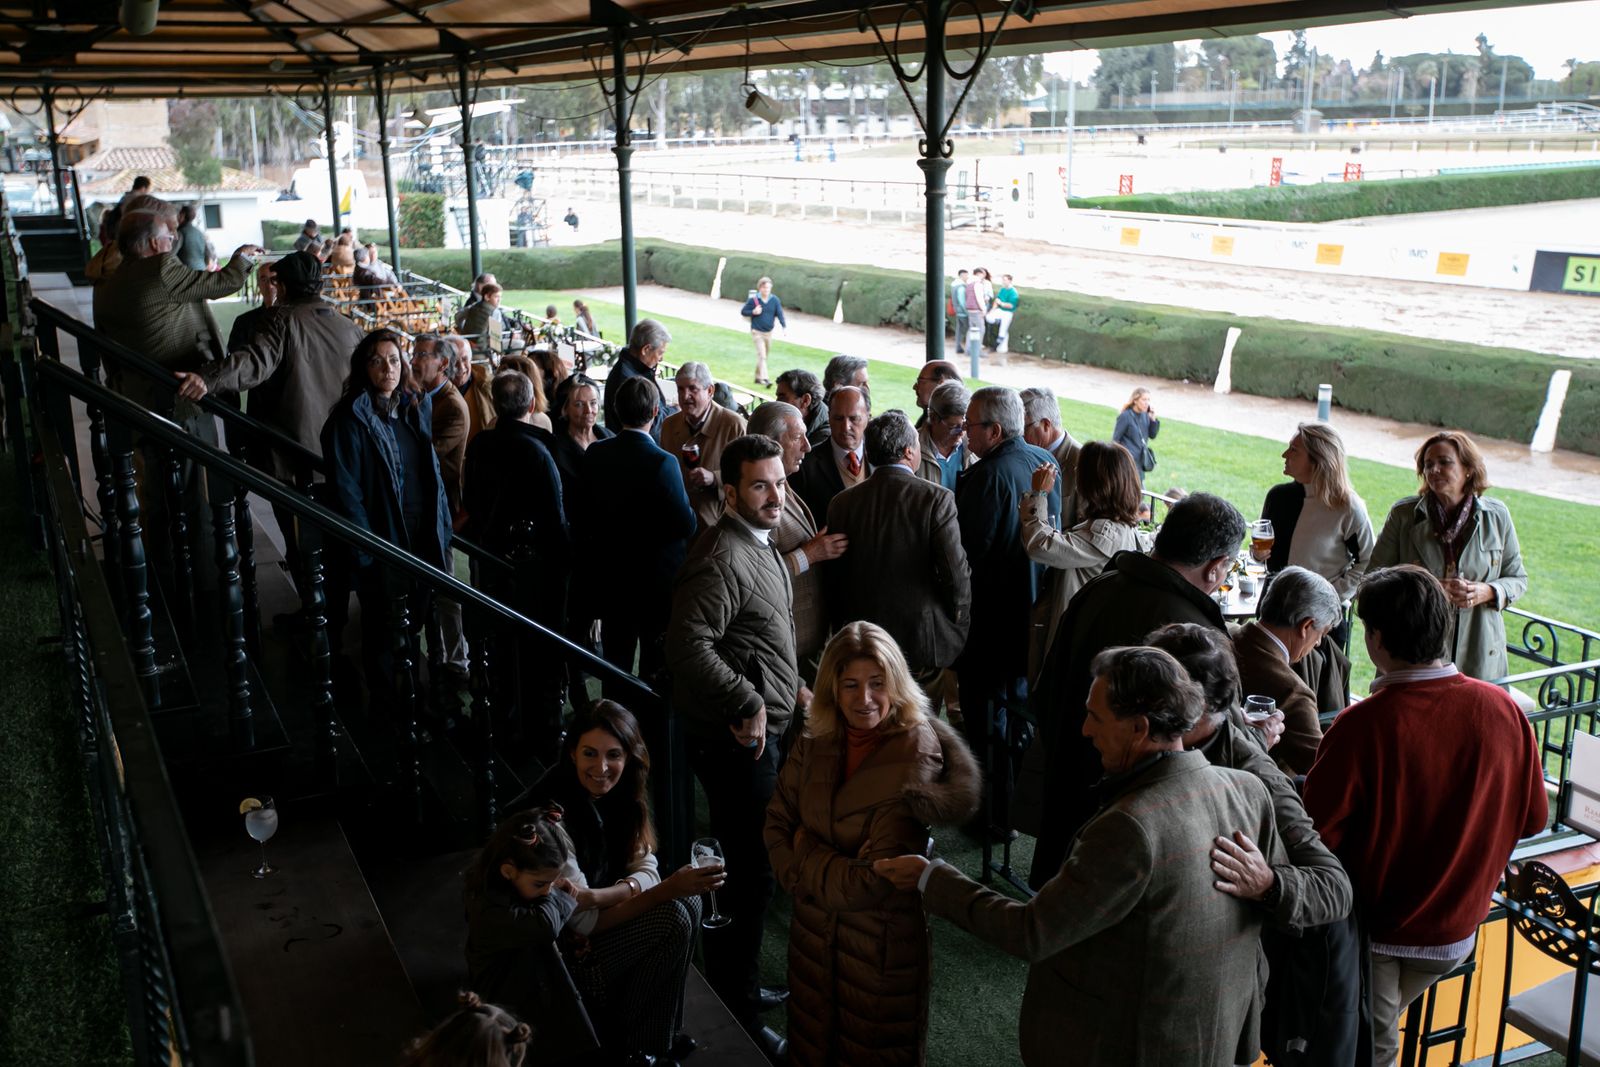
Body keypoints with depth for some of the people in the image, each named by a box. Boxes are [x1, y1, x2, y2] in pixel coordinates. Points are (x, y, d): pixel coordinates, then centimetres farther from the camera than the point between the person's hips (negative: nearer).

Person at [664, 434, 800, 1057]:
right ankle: (732, 1011, 15)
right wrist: (747, 703, -25)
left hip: (756, 729, 10)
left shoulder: (758, 544, 12)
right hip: (738, 740, -10)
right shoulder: (723, 558, -22)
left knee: (749, 867, 21)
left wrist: (786, 683, 16)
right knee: (751, 872, -1)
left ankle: (738, 984, 38)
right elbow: (688, 645, -32)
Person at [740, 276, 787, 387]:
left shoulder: (775, 300, -2)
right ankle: (764, 378, -21)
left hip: (768, 332, 4)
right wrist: (753, 312, -17)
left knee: (764, 356, 14)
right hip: (757, 332, -4)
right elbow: (743, 311, 1)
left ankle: (758, 377, 27)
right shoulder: (753, 300, -8)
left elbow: (780, 314, -7)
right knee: (761, 355, -15)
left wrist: (784, 327, -22)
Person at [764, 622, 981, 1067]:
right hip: (814, 929, 5)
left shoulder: (916, 759, -24)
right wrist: (812, 880, -16)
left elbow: (873, 883, -24)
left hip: (883, 942, -5)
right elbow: (777, 822, -1)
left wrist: (805, 850, -12)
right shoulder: (816, 741, -7)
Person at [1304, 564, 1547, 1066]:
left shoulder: (1361, 727, -28)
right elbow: (1532, 818, 0)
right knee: (1381, 1021, 26)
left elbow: (1318, 836, -21)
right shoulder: (1503, 709, -15)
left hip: (1375, 929, -4)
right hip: (1458, 929, 4)